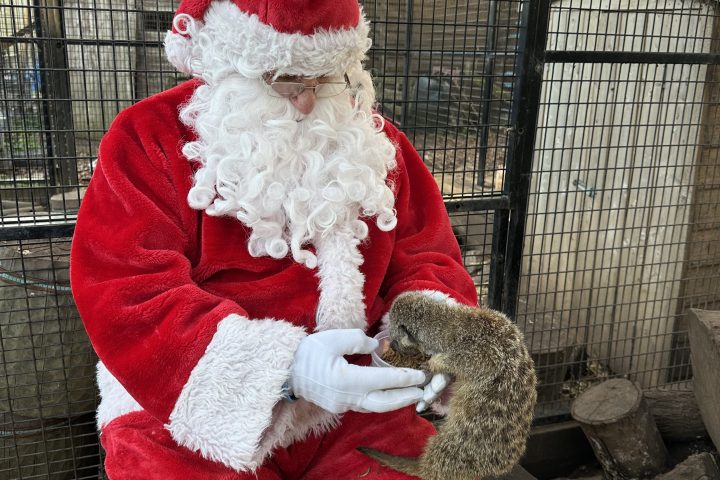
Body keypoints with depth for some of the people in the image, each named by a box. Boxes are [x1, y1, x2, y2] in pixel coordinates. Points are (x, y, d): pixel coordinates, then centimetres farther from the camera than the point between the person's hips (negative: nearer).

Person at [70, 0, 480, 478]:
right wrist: (281, 366, -28)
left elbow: (425, 256, 7)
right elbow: (127, 298, -16)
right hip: (189, 416, -2)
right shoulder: (149, 139, -6)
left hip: (348, 407, 3)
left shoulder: (371, 142, 5)